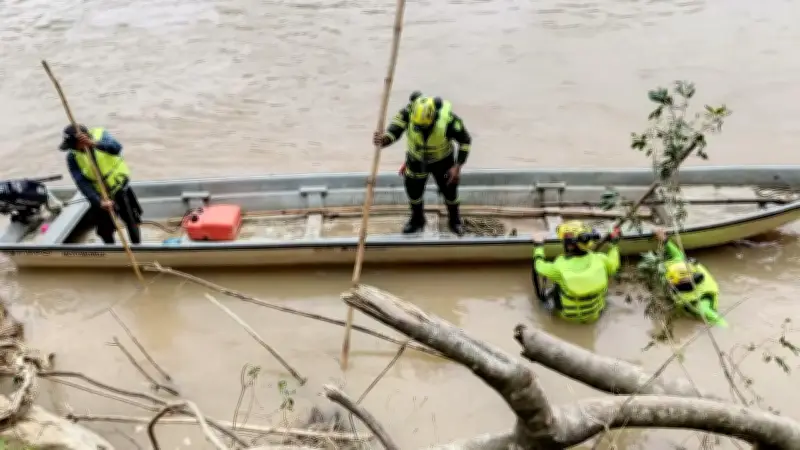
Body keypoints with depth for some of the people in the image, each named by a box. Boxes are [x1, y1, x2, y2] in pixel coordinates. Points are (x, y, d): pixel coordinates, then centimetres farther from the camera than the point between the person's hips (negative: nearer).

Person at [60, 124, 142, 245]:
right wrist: (99, 201, -36)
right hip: (99, 196, 1)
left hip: (119, 187, -1)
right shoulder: (73, 157, -17)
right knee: (105, 231, 8)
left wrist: (94, 143, -56)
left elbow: (116, 147, -39)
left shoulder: (100, 135, -18)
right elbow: (82, 183, -23)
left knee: (131, 221, 10)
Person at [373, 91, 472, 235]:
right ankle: (417, 220, 48)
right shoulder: (408, 113, -34)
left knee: (449, 190, 15)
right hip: (416, 159, 2)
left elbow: (465, 140, -20)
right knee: (414, 190, 17)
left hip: (442, 160, -2)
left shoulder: (448, 120, -37)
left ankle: (454, 221, 46)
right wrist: (382, 140, -67)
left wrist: (458, 166, -20)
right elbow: (393, 132, -44)